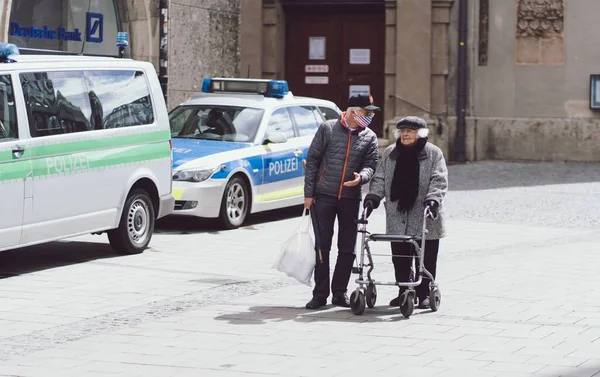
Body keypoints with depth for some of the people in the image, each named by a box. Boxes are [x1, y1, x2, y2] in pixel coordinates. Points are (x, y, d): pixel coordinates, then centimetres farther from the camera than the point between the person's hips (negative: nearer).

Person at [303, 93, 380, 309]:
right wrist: (309, 193, -4)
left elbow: (371, 165, 2)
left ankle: (340, 292, 17)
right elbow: (312, 160, 0)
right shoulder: (327, 129, 0)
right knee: (322, 246, 1)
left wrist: (361, 177, -22)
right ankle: (320, 294, 7)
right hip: (323, 196, -2)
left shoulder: (369, 137, 6)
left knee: (347, 249, 6)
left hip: (351, 198, 3)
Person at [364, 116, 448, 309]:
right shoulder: (390, 153, 12)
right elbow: (380, 178, 12)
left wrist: (433, 198, -21)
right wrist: (373, 196, -3)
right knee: (400, 259, 5)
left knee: (426, 259, 2)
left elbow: (439, 180, -6)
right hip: (398, 217, 3)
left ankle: (424, 293, 11)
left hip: (425, 217, -3)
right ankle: (404, 292, 15)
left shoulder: (433, 153, 1)